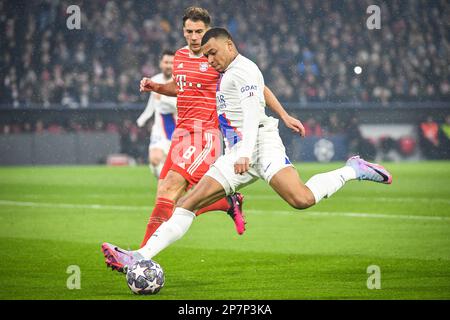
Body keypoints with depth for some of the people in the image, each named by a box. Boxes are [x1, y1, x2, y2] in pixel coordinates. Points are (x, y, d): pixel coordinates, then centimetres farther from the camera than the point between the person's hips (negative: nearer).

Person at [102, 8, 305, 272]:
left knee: (171, 186, -23)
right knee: (177, 205, -1)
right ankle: (229, 203, 23)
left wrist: (284, 116, 0)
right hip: (182, 132, 8)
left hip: (205, 134, -7)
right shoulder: (180, 57, 15)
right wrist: (155, 87, 16)